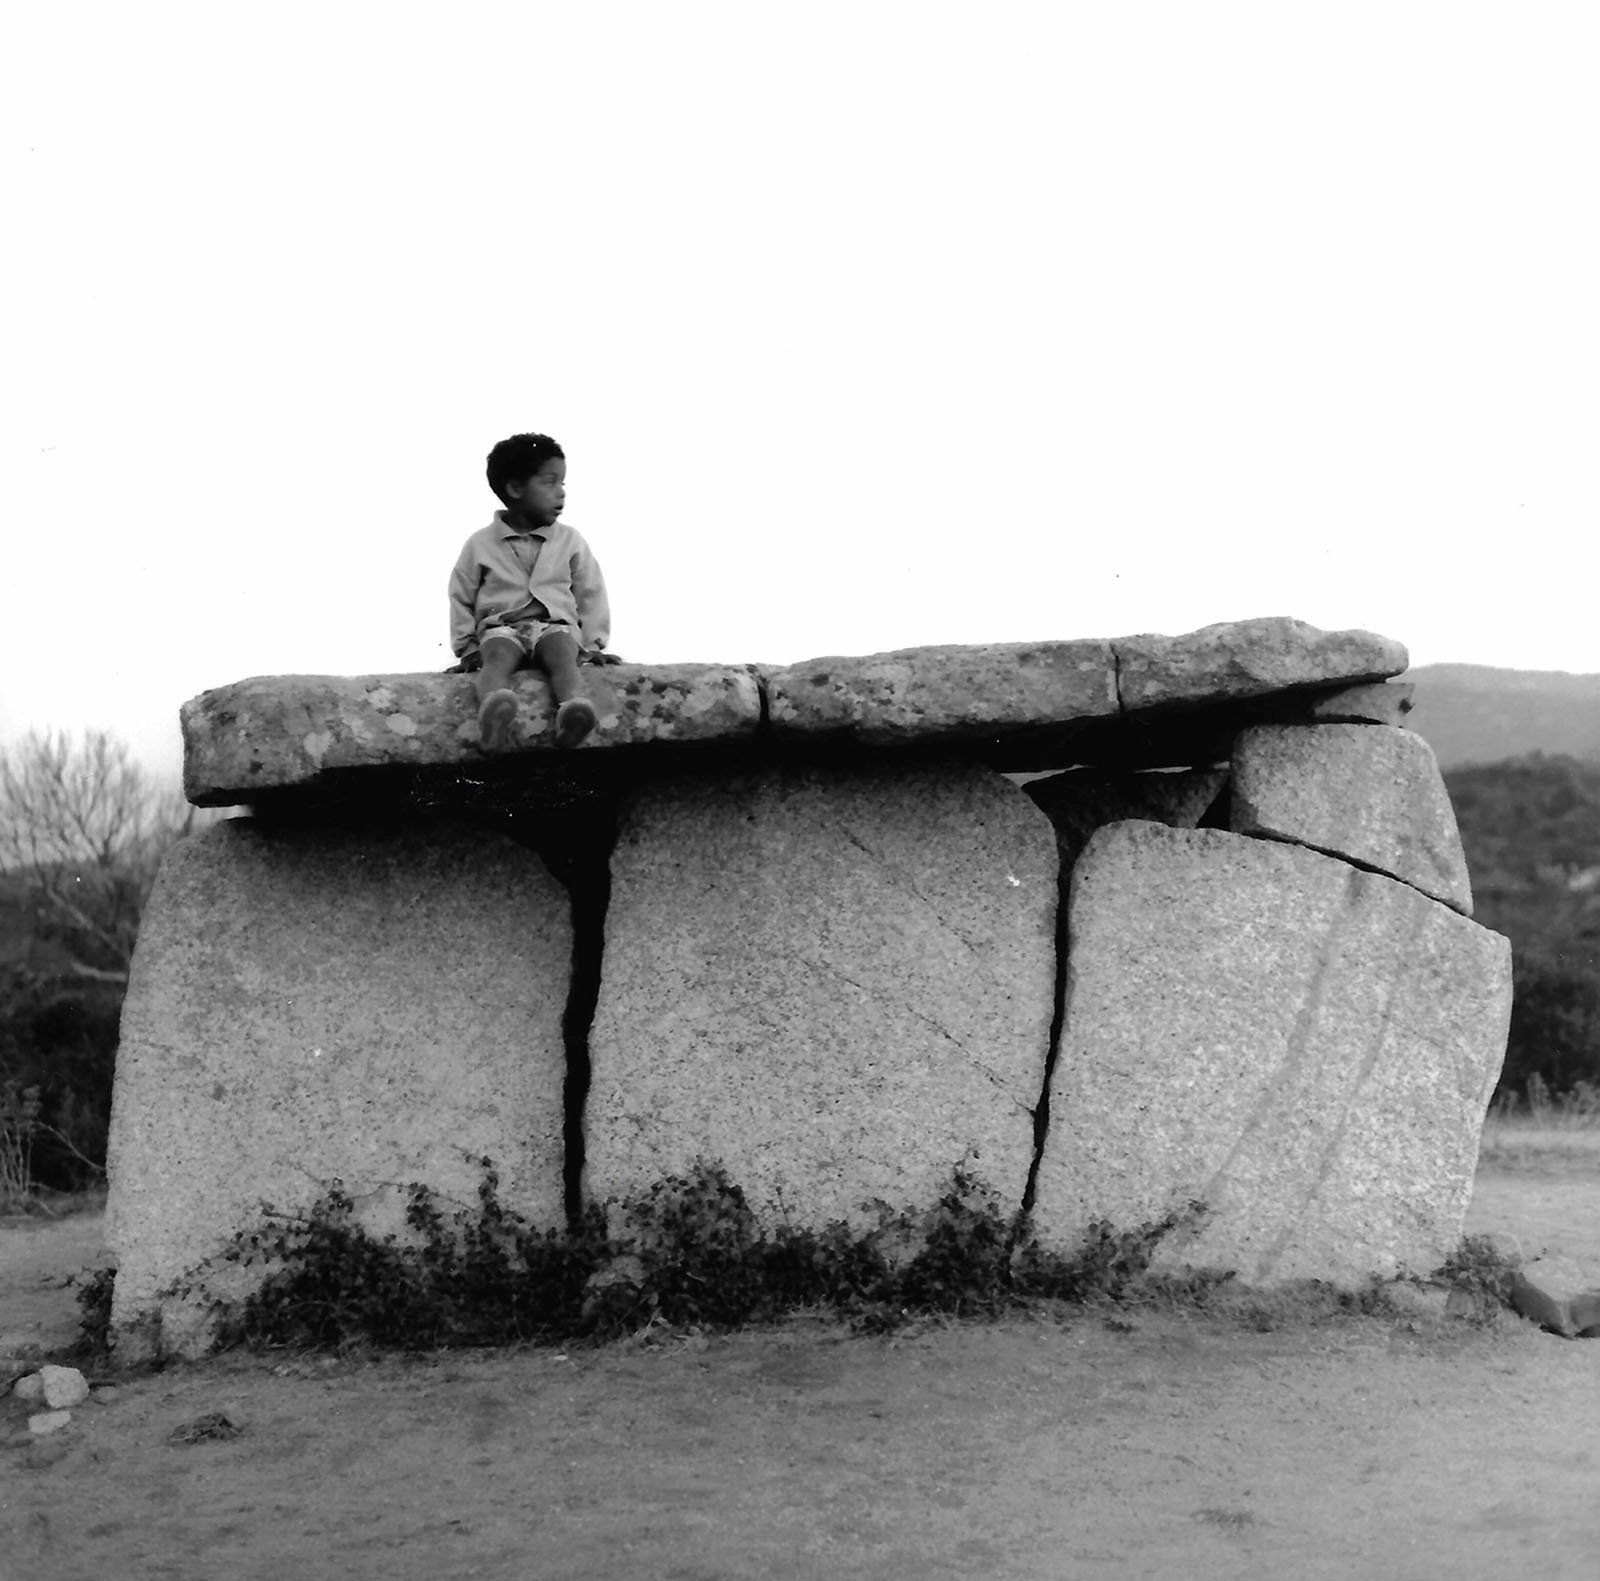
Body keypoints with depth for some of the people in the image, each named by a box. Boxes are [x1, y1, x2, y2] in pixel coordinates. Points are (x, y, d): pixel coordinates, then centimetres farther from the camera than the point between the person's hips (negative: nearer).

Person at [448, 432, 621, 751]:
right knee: (497, 652, -38)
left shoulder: (570, 541, 12)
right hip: (501, 626, -1)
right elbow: (461, 598, 16)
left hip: (556, 625, 1)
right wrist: (467, 648, 7)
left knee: (562, 649, -36)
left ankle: (573, 705, -68)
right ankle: (493, 705, -72)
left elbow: (591, 595, 15)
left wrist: (593, 645, 5)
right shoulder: (480, 544, 8)